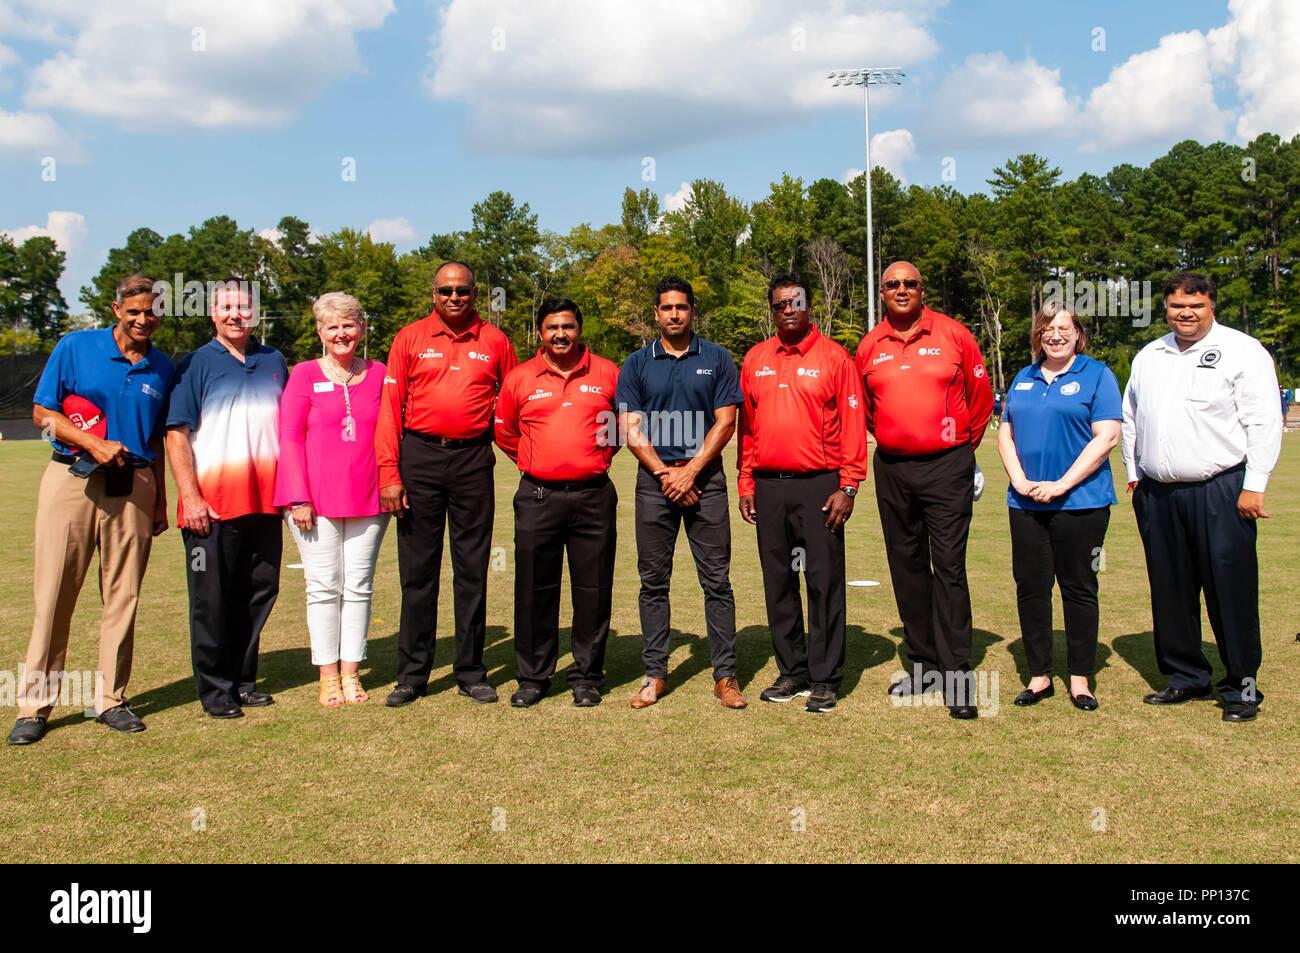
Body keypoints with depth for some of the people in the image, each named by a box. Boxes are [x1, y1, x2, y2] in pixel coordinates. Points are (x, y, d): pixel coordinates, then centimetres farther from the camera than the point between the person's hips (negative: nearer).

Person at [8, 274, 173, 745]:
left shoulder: (162, 369, 12)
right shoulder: (75, 347, 4)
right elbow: (42, 413, 3)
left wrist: (160, 501, 13)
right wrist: (94, 443, -12)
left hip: (133, 487, 2)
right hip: (71, 480, -2)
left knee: (123, 595, 4)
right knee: (54, 592, -2)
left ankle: (110, 698, 15)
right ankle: (35, 704, 7)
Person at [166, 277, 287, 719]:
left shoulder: (274, 362, 14)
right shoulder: (195, 364, 2)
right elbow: (176, 434, -4)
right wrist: (190, 496, -13)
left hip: (265, 501, 4)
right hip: (212, 504, -4)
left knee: (259, 592, 10)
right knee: (213, 600, 1)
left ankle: (243, 680, 23)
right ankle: (215, 690, 12)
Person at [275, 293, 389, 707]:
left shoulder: (378, 375, 10)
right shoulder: (304, 375, 4)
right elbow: (290, 439, 0)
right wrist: (299, 498, -8)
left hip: (367, 498, 2)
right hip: (317, 499, -2)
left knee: (358, 586, 5)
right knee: (324, 587, 1)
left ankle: (350, 672, 14)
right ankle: (328, 675, 10)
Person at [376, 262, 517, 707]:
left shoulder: (494, 341, 7)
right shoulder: (410, 338, 5)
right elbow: (390, 407, 1)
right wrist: (389, 473, -6)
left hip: (473, 460, 1)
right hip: (419, 457, 0)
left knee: (472, 569, 5)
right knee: (418, 569, 4)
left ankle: (471, 672, 15)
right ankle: (412, 674, 13)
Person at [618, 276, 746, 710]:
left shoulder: (716, 359, 7)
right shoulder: (637, 364, 9)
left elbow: (725, 422, 1)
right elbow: (631, 428, 4)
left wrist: (690, 471, -8)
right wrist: (665, 473, -7)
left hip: (705, 478, -1)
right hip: (654, 480, 1)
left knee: (717, 580, -1)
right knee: (653, 581, 4)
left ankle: (725, 675, 5)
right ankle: (655, 673, 13)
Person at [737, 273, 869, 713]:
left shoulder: (833, 356, 0)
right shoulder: (755, 360, 11)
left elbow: (852, 424, -3)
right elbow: (746, 425, 14)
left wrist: (848, 486, -9)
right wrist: (745, 484, 8)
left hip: (818, 485, -4)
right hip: (768, 486, 4)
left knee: (824, 581, -2)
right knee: (778, 582, 9)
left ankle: (824, 678, 7)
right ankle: (792, 671, 20)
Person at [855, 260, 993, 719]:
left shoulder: (953, 334, -1)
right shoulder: (870, 346, 7)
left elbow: (980, 395, 8)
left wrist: (965, 443, 12)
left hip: (947, 466, -4)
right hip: (892, 470, 4)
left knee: (949, 568, -6)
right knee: (907, 567, 10)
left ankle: (957, 677, -1)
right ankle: (923, 662, 22)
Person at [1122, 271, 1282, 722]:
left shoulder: (1242, 351, -1)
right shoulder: (1148, 357, 16)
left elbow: (1264, 423, -6)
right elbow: (1130, 419, 23)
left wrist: (1254, 486, -11)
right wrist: (1134, 475, 16)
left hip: (1221, 492, -5)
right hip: (1157, 493, 5)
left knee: (1231, 591, -2)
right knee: (1170, 591, 11)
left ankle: (1241, 685, 11)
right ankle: (1186, 676, 24)